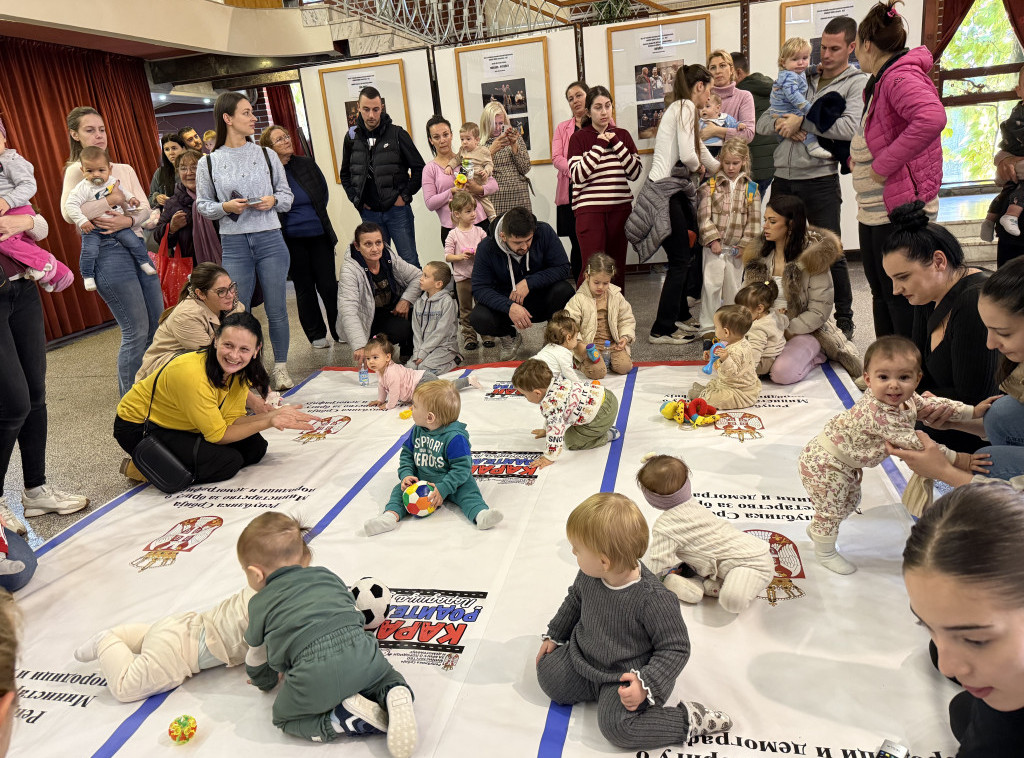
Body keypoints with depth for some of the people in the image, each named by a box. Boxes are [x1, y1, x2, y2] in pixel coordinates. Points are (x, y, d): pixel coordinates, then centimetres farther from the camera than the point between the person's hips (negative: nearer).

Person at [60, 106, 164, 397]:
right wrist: (113, 198, -12)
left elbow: (145, 207, 3)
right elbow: (69, 212, -18)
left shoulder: (124, 169, 15)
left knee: (157, 322, 11)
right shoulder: (76, 171, -1)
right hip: (109, 255, -6)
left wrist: (127, 220, -17)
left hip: (138, 246, 6)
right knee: (136, 331, -7)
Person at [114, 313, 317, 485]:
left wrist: (273, 415, -24)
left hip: (181, 425, 8)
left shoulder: (239, 370, -12)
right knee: (228, 461, -22)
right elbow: (218, 435, -26)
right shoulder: (192, 374, -34)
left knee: (255, 447, -3)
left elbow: (232, 420, -10)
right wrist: (268, 422, -30)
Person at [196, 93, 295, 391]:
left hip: (270, 240, 1)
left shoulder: (266, 154, 7)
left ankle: (280, 368, 17)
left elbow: (287, 194, 11)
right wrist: (225, 207, -12)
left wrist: (273, 201, -10)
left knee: (277, 309, 3)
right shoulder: (209, 162, 4)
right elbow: (202, 204, 7)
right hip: (233, 245, 0)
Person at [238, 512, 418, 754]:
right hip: (361, 652, 3)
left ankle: (342, 716, -2)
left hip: (313, 675, -3)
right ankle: (394, 695, -3)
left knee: (284, 718, 21)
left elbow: (257, 657, 34)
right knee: (383, 673, 31)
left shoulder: (259, 604, 21)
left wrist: (265, 682, 56)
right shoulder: (327, 575, 29)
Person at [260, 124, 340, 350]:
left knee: (328, 284, 0)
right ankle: (316, 335, 17)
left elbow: (324, 191, 17)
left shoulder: (307, 164, 4)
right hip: (292, 241, -2)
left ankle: (340, 330, 14)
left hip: (320, 235, 2)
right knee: (304, 288, 7)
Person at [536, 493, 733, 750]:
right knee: (548, 675, -1)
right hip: (582, 657, 7)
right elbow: (574, 600, 12)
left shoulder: (653, 599, -32)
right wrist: (554, 635, 18)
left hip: (625, 673, -6)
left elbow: (676, 648, -21)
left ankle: (689, 719, -6)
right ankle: (603, 692, 9)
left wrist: (646, 685, -30)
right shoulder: (588, 575, -13)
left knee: (616, 725, -23)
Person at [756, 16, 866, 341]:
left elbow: (850, 127, -17)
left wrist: (802, 121, -13)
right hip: (783, 179, 5)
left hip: (820, 180, -5)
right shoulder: (802, 80, 16)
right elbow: (763, 123, 12)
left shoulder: (857, 83, 1)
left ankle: (843, 319, 16)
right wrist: (782, 124, -10)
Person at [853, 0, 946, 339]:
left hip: (900, 211, -10)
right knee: (881, 294, 17)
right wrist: (859, 154, 12)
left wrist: (885, 163, -29)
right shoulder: (880, 80, 15)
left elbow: (932, 118, -36)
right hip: (873, 212, 10)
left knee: (900, 296, -3)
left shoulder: (901, 76, -17)